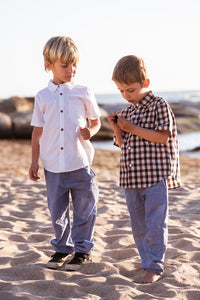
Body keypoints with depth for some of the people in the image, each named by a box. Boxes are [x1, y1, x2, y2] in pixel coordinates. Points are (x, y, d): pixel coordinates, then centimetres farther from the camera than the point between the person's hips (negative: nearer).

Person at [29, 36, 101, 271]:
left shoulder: (83, 93, 2)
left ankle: (82, 249, 20)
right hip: (53, 165, 2)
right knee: (57, 211, 10)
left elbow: (96, 122, 11)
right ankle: (62, 248, 27)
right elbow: (37, 131, 11)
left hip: (80, 163, -1)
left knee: (84, 209, 4)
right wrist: (34, 161, 8)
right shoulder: (42, 97, 5)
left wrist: (90, 132, -12)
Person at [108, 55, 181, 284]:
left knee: (155, 223, -6)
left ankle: (154, 267, 1)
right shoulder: (126, 112, 13)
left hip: (155, 175, -7)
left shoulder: (159, 105, -5)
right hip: (131, 178, 7)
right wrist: (117, 129, -1)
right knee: (138, 225, 12)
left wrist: (133, 129, -15)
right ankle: (147, 262, 24)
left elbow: (163, 137, -15)